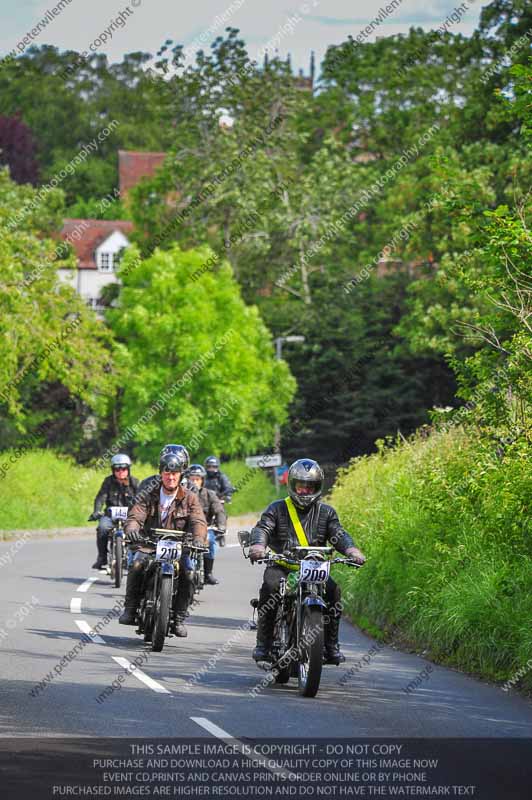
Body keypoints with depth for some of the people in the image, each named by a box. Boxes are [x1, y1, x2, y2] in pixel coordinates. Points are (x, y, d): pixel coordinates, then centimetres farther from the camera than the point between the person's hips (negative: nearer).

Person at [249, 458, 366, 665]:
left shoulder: (326, 513, 14)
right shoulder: (277, 508, 9)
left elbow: (338, 534, -1)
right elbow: (262, 528, -7)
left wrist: (351, 549, -25)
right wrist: (258, 545, -31)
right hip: (281, 566, -1)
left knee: (332, 590, -26)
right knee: (270, 586, -32)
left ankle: (331, 645, -15)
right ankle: (263, 643, -25)